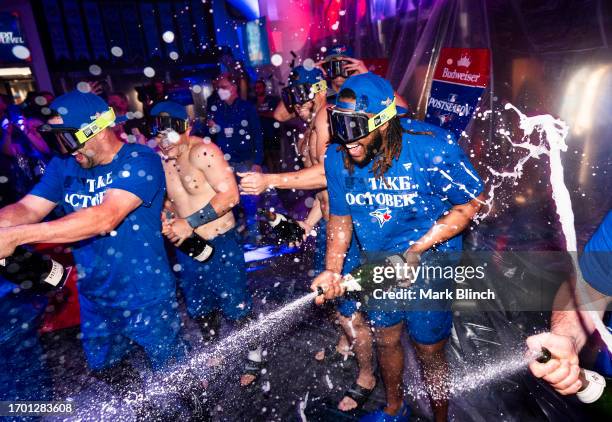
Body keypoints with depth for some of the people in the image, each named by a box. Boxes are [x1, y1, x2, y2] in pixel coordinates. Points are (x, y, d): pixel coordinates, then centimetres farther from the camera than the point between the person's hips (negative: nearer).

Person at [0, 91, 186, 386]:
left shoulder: (140, 161, -21)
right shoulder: (64, 165, 0)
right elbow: (28, 208, -5)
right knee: (102, 369, 27)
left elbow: (105, 217, -34)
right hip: (94, 297, 6)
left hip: (147, 298, -6)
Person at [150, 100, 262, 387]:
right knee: (198, 310, 22)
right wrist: (167, 221, -6)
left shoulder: (202, 151, -19)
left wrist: (190, 222, -26)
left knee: (236, 308, 8)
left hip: (220, 244, -6)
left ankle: (253, 355, 34)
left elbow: (230, 195, -25)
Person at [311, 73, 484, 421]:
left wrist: (417, 249, -24)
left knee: (429, 351, 13)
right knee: (386, 340, 23)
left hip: (430, 264, -4)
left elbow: (472, 203, -16)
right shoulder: (337, 158, -13)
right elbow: (340, 217, -1)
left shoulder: (432, 149, -26)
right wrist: (332, 270, -14)